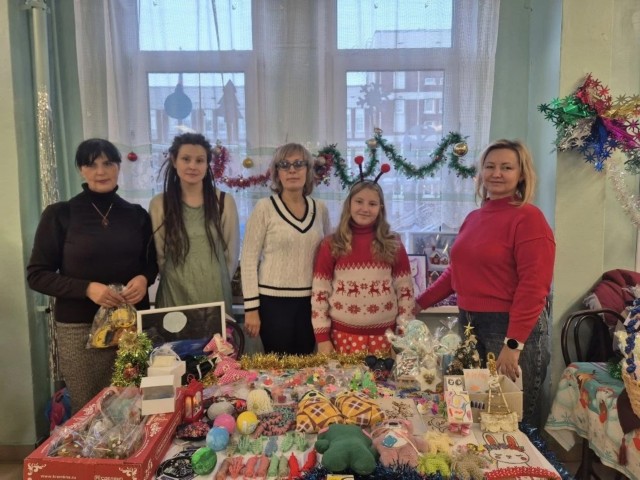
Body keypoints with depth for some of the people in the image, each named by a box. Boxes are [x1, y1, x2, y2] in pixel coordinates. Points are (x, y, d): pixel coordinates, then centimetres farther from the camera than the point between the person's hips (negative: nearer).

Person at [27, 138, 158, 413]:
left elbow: (152, 262, 16)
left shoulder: (137, 214, 6)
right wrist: (87, 288, -17)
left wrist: (144, 278, -7)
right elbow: (36, 275, -2)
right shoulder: (59, 214, -3)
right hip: (80, 329, -2)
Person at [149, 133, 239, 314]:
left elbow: (232, 253, 5)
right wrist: (178, 281, 8)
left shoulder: (224, 202, -2)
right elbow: (159, 255, 5)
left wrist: (217, 281, 10)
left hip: (215, 294, 0)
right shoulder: (158, 204, -2)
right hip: (174, 295, 0)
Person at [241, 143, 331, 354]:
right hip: (274, 301, -3)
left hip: (310, 301, 4)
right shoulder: (264, 207, -7)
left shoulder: (320, 209, 5)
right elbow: (249, 259, -7)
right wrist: (251, 307, -10)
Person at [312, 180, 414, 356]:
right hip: (343, 334, -1)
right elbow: (319, 292, -1)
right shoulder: (331, 245, -1)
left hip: (384, 335, 1)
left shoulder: (393, 245, 2)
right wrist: (322, 338, -4)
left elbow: (405, 290, 4)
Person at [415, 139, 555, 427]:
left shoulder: (528, 218, -11)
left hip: (513, 328, -7)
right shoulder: (473, 218, 11)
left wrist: (513, 344, -22)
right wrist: (420, 303, 18)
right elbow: (457, 272, 19)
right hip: (469, 323, 7)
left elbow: (533, 286, -17)